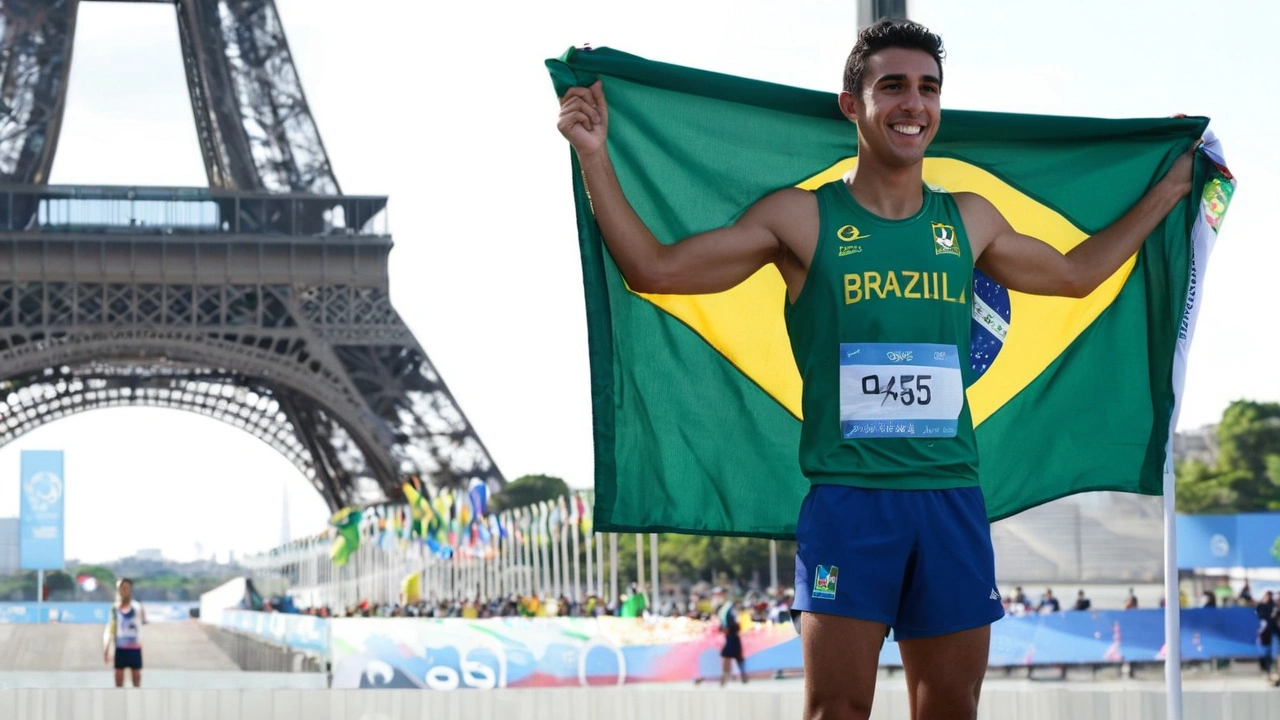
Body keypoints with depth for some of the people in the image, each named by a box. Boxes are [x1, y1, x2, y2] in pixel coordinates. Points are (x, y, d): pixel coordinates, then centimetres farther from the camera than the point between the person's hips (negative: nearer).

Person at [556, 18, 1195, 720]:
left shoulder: (969, 221, 14)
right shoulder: (801, 218, 2)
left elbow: (1074, 273, 31)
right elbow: (655, 269, 0)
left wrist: (1168, 189, 35)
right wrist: (595, 157, -6)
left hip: (952, 498, 4)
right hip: (847, 497, -4)